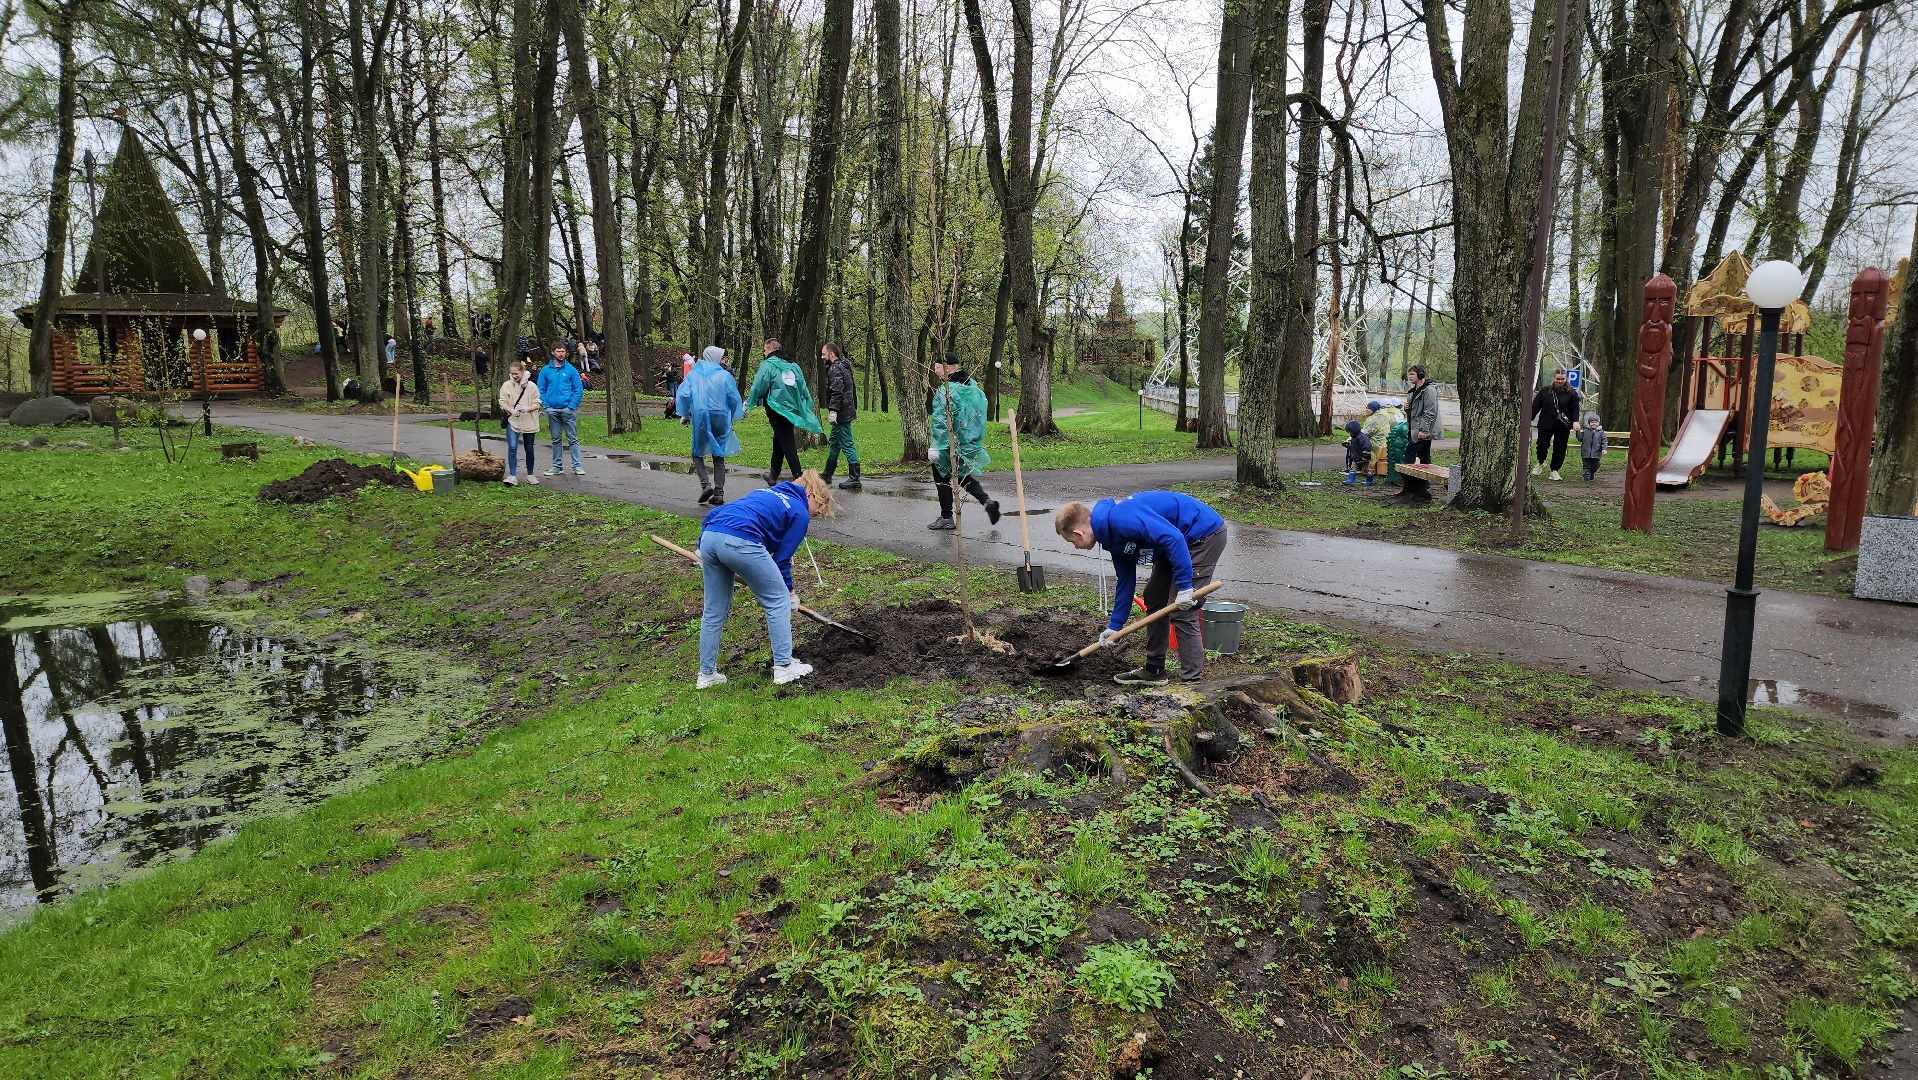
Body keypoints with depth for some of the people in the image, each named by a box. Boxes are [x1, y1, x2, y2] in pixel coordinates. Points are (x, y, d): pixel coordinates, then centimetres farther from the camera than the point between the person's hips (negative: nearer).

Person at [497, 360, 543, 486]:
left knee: (529, 449, 10)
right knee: (512, 447, -13)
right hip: (512, 421, 0)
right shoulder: (506, 385, 2)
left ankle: (530, 474, 25)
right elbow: (503, 402, 0)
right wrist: (512, 411, -19)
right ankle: (512, 475, -14)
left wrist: (526, 409, -20)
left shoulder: (531, 386, 0)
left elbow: (537, 404, -1)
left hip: (529, 422, 1)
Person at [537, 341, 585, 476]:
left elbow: (579, 390, 0)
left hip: (568, 409, -2)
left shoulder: (571, 370, 1)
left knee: (573, 439, -2)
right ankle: (557, 466, 16)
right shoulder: (546, 370, 6)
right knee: (556, 439, 10)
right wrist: (546, 405, -3)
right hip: (552, 410, 2)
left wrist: (572, 405, -9)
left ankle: (577, 466, 1)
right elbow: (541, 390, 9)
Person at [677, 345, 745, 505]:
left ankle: (705, 484, -9)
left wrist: (685, 414, 10)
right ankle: (719, 493, 3)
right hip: (721, 418, 0)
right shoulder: (725, 375, 1)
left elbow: (683, 395, -3)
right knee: (719, 456, 9)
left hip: (700, 417, 0)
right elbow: (734, 398, 0)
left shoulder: (693, 374, 5)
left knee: (698, 454, 12)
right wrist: (733, 417, 15)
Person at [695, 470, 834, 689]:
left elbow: (714, 515, 28)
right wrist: (790, 591, 26)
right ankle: (784, 666, 14)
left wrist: (703, 550, 31)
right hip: (741, 543, -7)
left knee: (714, 610, 19)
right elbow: (782, 558, 12)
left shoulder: (764, 492, 32)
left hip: (709, 538, 7)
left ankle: (707, 673, 25)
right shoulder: (800, 513, 12)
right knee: (778, 601, 11)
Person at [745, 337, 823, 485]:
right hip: (792, 410, 7)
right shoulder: (793, 366, 12)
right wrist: (811, 406, 25)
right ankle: (773, 475, 30)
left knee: (788, 446, -7)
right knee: (778, 442, 20)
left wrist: (748, 405, 4)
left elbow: (758, 388, -9)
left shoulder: (767, 365, -8)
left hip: (777, 410, -7)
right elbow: (804, 390, 15)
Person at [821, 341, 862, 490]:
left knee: (847, 445, -8)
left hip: (841, 414, -11)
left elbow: (837, 391, -24)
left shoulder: (835, 369, -14)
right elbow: (852, 390, 22)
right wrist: (855, 408, 24)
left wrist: (833, 411, -27)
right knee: (833, 443, 19)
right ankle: (827, 474, 29)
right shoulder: (844, 366, 18)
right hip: (848, 410, 11)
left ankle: (855, 479, -7)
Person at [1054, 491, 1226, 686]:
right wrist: (1114, 625, 17)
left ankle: (1193, 681, -5)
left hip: (1205, 534, -11)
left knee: (1182, 612, -12)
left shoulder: (1121, 518, -26)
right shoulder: (1113, 537, 7)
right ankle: (1154, 670, 26)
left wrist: (1184, 585, -29)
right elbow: (1125, 581, 15)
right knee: (1153, 598, 15)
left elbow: (1173, 538, -32)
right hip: (1186, 540, 11)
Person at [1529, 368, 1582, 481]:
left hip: (1563, 426, 0)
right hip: (1546, 424, 0)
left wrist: (1575, 421, -12)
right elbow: (1535, 406, 5)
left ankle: (1555, 471, 14)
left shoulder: (1571, 393, 3)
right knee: (1542, 444, -8)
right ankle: (1540, 463, 22)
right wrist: (1530, 419, -2)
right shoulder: (1545, 391, 3)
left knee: (1559, 449, 3)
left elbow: (1575, 409, 3)